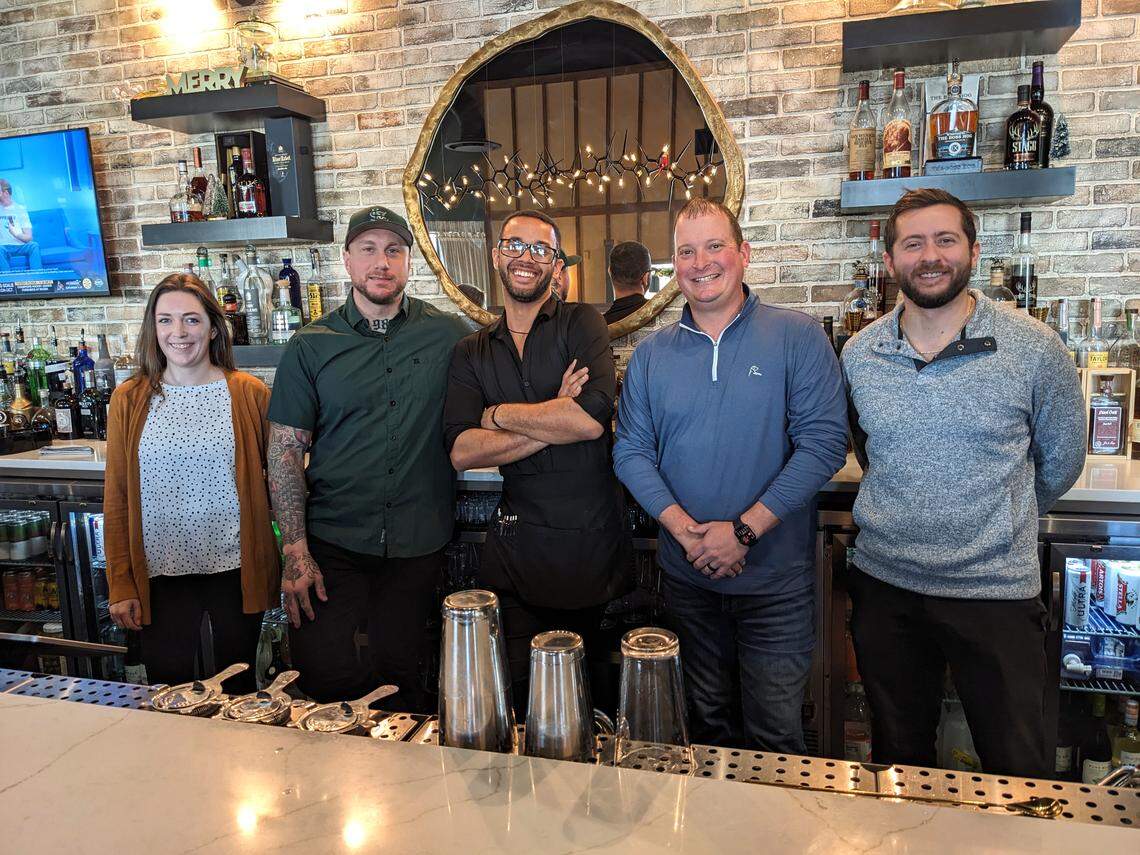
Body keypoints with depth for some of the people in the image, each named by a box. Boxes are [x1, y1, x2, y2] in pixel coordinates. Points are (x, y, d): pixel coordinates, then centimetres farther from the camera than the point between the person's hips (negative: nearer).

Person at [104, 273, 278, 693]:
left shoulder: (249, 393, -4)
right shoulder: (130, 400, 1)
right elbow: (116, 499, 3)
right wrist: (120, 584, 1)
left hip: (236, 568, -1)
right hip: (161, 573, 1)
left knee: (238, 688, 15)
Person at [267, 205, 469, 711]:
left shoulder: (449, 335, 2)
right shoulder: (310, 347, 1)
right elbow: (285, 450, 0)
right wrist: (295, 551, -6)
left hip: (418, 546, 0)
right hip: (332, 543, 0)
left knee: (400, 676, 11)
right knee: (322, 675, 0)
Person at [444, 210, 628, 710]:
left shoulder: (580, 323, -2)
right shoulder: (471, 354, 8)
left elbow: (593, 416, -19)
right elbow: (461, 452, -6)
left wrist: (498, 415, -8)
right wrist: (553, 424, -13)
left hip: (587, 542, -2)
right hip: (514, 543, 3)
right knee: (514, 686, 10)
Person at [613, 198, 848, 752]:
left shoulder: (797, 337, -6)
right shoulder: (650, 354, 4)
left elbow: (824, 443, -13)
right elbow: (631, 452, 0)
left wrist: (744, 529, -18)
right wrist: (684, 529, -14)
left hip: (775, 580, -3)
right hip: (686, 577, 3)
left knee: (773, 735, 8)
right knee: (709, 721, 20)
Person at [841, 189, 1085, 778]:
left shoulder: (1034, 348, -8)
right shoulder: (858, 355, 0)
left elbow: (1060, 460, 6)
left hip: (995, 591, -2)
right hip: (883, 585, 3)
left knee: (1018, 773, 10)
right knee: (897, 762, 19)